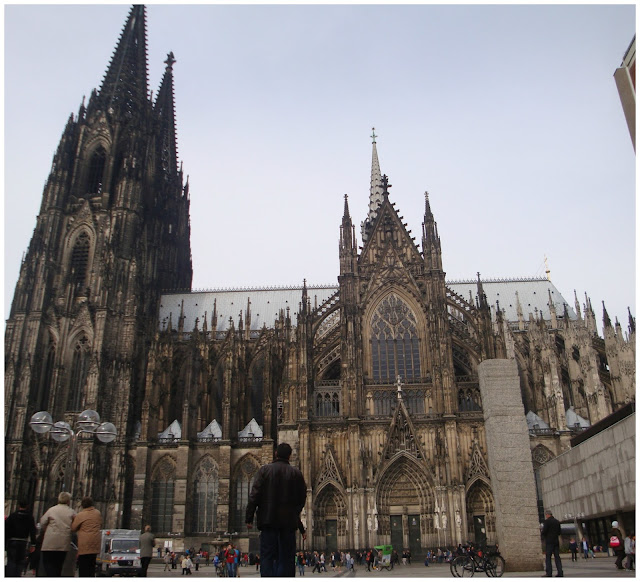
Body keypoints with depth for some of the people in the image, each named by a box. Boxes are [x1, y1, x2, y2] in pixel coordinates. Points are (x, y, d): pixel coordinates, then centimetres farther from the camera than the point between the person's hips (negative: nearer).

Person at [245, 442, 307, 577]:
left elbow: (254, 495, -5)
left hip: (268, 519, -1)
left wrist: (249, 518, -1)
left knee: (267, 557, 3)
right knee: (286, 558, 7)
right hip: (289, 521, 1)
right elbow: (302, 498, 7)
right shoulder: (296, 473, 2)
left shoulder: (264, 470, -2)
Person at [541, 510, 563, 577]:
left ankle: (549, 574, -9)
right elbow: (559, 533, 15)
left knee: (548, 557, -4)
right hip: (556, 541, 6)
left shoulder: (547, 521, -9)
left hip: (549, 542, -6)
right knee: (557, 557, 7)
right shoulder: (557, 522, 11)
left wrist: (541, 533, 7)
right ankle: (560, 573, 1)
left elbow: (544, 532, -14)